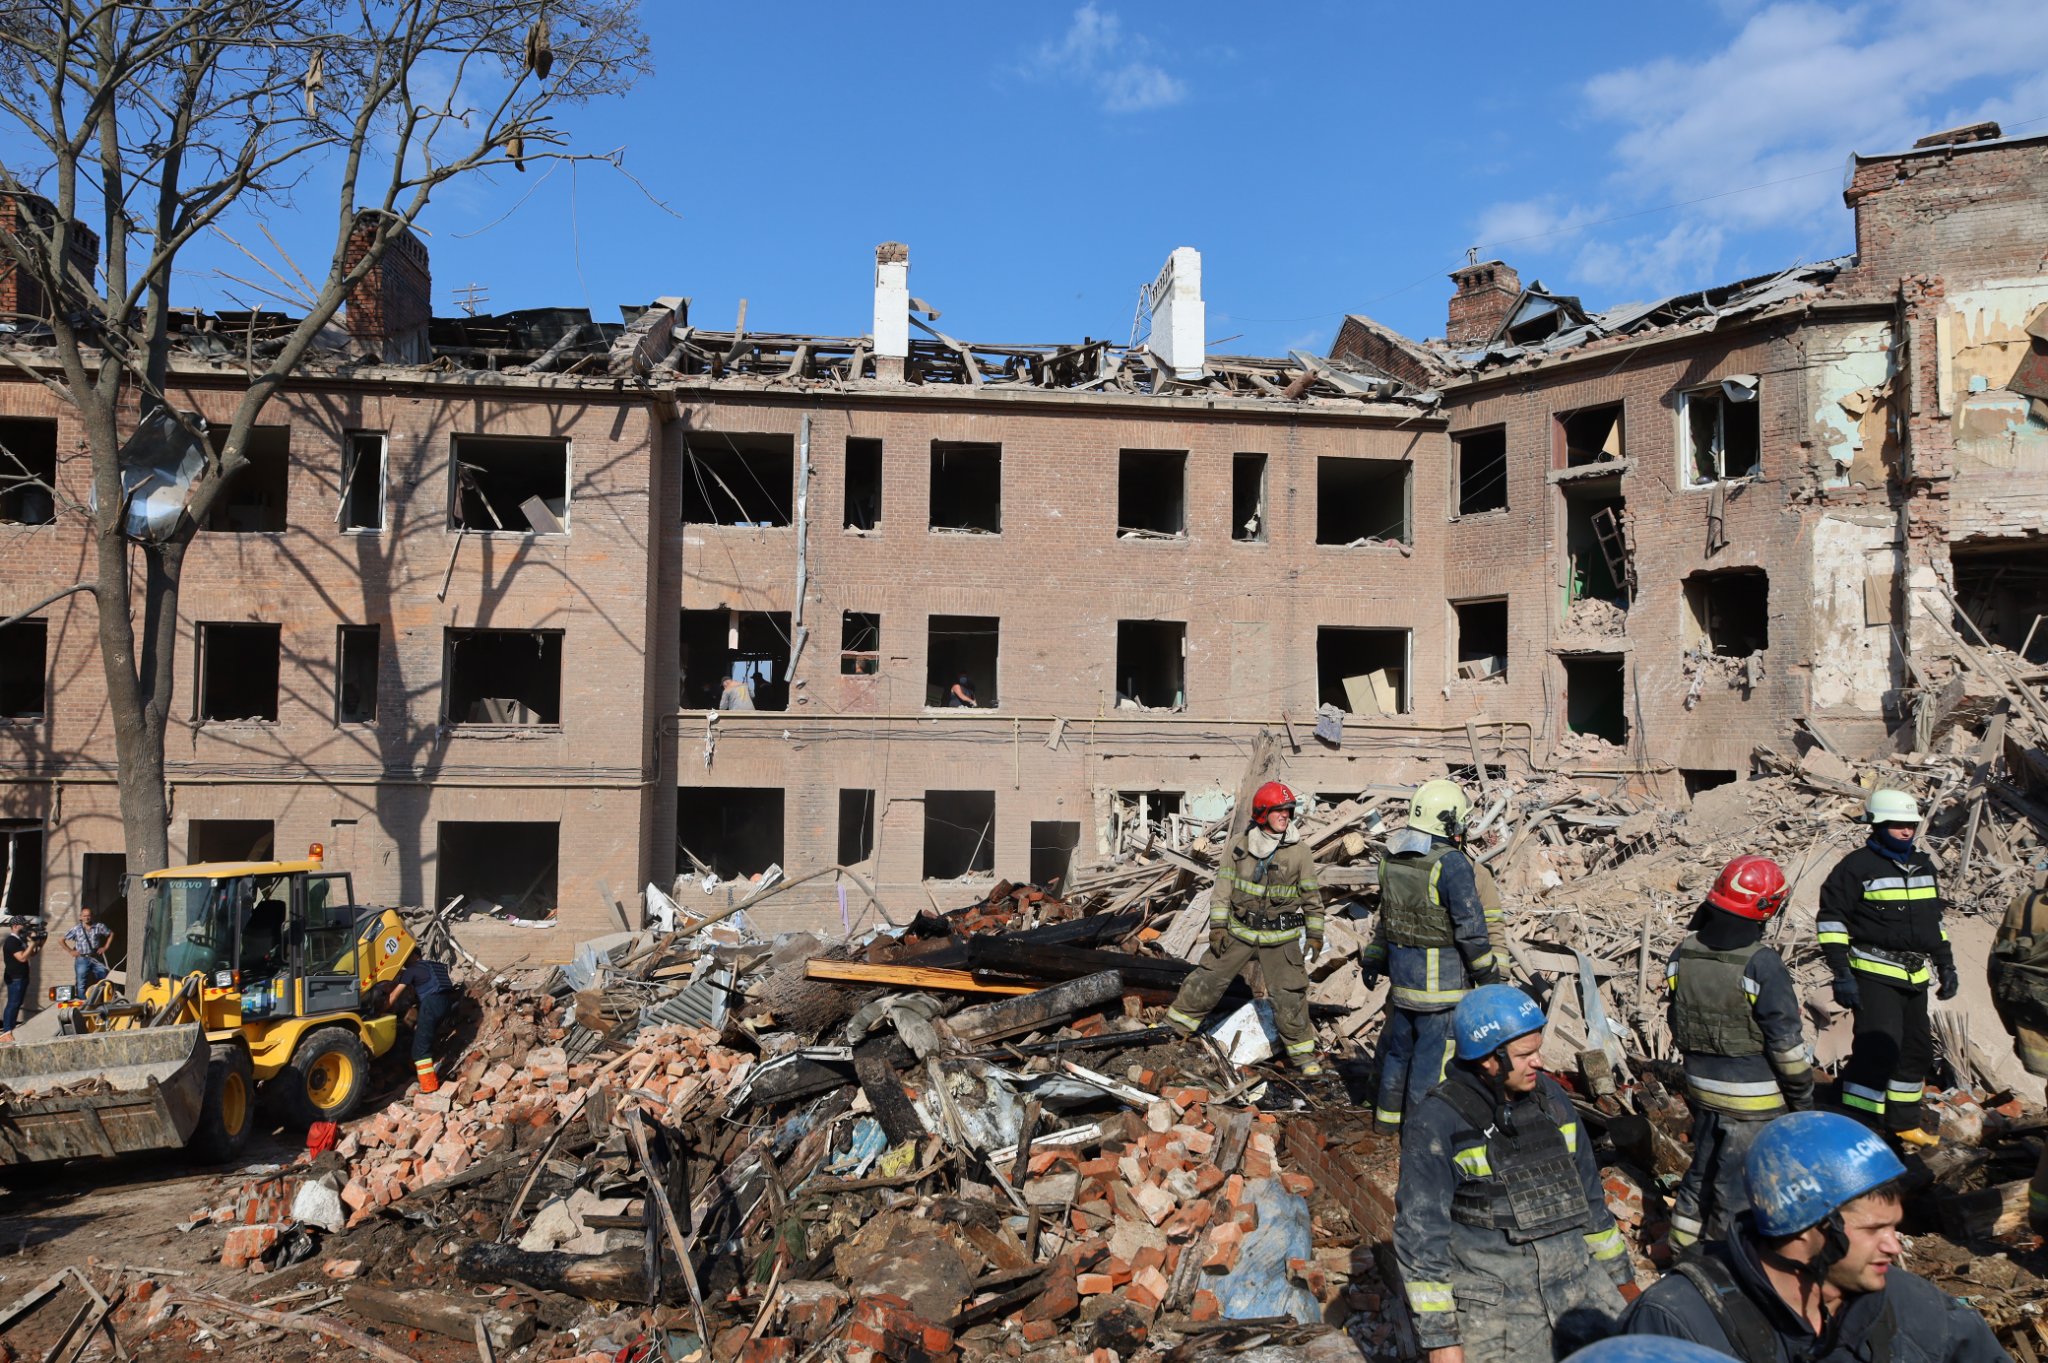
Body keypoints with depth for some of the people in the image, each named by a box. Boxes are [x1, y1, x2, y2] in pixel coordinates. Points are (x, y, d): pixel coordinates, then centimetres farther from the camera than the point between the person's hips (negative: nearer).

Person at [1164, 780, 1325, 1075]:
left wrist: (1315, 933, 3)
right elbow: (1223, 886, 0)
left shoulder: (1299, 851, -6)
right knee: (1208, 979, 7)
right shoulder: (1240, 845, -4)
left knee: (1290, 994, 0)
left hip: (1281, 937, -1)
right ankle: (1176, 1024, 24)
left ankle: (1302, 1052, 17)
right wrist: (1218, 924, -6)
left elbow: (1312, 895, 2)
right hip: (1239, 931, 1)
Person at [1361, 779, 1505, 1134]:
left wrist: (1373, 959, 23)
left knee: (1401, 1038, 19)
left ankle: (1389, 1112, 30)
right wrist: (1489, 972, -5)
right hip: (1441, 971, -7)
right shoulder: (1453, 864, -18)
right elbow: (1471, 926, -16)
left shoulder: (1392, 858, 5)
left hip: (1401, 962, 7)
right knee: (1434, 1044, 3)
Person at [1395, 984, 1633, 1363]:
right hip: (1491, 1302, -5)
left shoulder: (1550, 1097, 5)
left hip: (1573, 1282, 5)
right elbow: (1420, 1232, -11)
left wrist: (1619, 1275, 20)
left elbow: (1587, 1190, 18)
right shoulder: (1438, 1122, -12)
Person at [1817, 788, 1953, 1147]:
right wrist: (1841, 973, -16)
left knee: (1917, 1050, 15)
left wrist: (1946, 965, 20)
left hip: (1915, 976, 8)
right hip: (1874, 973, -8)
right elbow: (1831, 919, -11)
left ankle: (1903, 1123, 30)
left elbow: (1934, 919, 25)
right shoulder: (1857, 866, -10)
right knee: (1878, 1050, -15)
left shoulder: (1923, 865, 14)